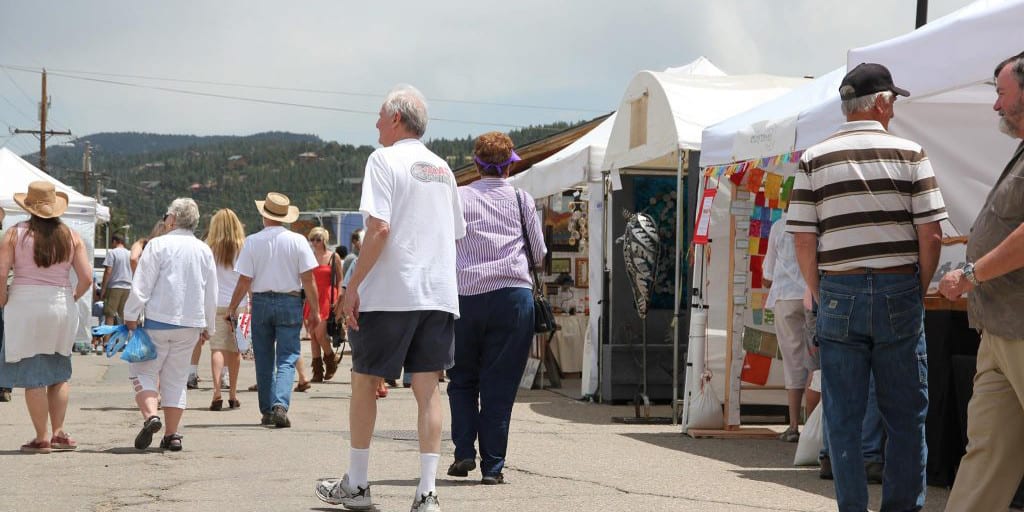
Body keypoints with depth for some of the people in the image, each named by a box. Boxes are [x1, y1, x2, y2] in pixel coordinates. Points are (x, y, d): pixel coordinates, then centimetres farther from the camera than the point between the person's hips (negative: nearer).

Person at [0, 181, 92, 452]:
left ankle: (41, 438, 3)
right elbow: (86, 278, -1)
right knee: (59, 373, 16)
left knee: (32, 375, 2)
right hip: (61, 307, 3)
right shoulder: (71, 237, 3)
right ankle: (59, 433, 11)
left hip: (25, 307, -2)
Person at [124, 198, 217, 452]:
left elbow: (141, 286, -11)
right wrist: (209, 327, 22)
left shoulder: (158, 245, -7)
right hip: (191, 323, 4)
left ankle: (150, 415, -18)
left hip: (159, 319, -4)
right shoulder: (204, 250, 9)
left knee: (143, 370, 5)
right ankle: (172, 435, 8)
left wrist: (131, 316, -4)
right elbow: (211, 293, 14)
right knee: (176, 378, 10)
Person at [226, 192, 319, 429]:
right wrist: (315, 310, 3)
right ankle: (281, 405, -20)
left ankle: (267, 411, 17)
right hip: (290, 302, -1)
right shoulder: (298, 241, -4)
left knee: (264, 360, 12)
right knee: (287, 359, -1)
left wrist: (231, 308, 7)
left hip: (261, 302, 1)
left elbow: (244, 281, -4)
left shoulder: (252, 242, -3)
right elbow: (308, 279, -5)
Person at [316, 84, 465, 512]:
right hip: (439, 293, 6)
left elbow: (379, 228, -16)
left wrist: (354, 286, -12)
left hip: (389, 293, -6)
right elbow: (456, 235, 19)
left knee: (364, 382, 8)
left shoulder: (385, 160, -6)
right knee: (427, 389, 3)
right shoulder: (442, 168, 16)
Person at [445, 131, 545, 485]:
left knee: (462, 379, 16)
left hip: (466, 294, 0)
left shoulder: (457, 198, 5)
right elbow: (539, 253, 11)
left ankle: (464, 452, 3)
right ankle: (492, 466, 1)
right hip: (513, 294, 0)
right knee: (500, 383, 3)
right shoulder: (521, 198, 7)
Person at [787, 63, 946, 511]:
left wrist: (821, 296, 9)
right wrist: (919, 291, 7)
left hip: (839, 291, 1)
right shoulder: (910, 154, -1)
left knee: (843, 418, 6)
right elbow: (931, 234, -5)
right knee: (906, 415, 8)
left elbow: (803, 240, -1)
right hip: (899, 292, -1)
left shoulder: (814, 159, 2)